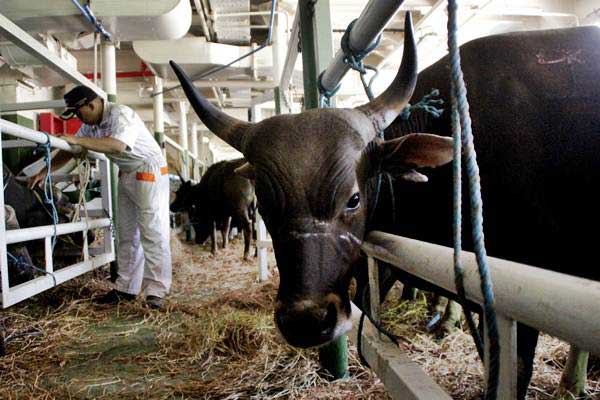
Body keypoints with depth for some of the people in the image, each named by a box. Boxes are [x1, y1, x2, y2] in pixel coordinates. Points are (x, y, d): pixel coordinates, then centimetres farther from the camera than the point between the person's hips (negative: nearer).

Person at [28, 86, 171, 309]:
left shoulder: (121, 114, -20)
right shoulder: (91, 124, 6)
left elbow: (117, 145, -36)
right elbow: (70, 150, 14)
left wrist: (78, 140, -33)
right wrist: (45, 171, 9)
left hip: (149, 174, -9)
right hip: (126, 175, 9)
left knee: (153, 233, -9)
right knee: (126, 234, 10)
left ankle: (156, 291, -7)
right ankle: (126, 288, 17)